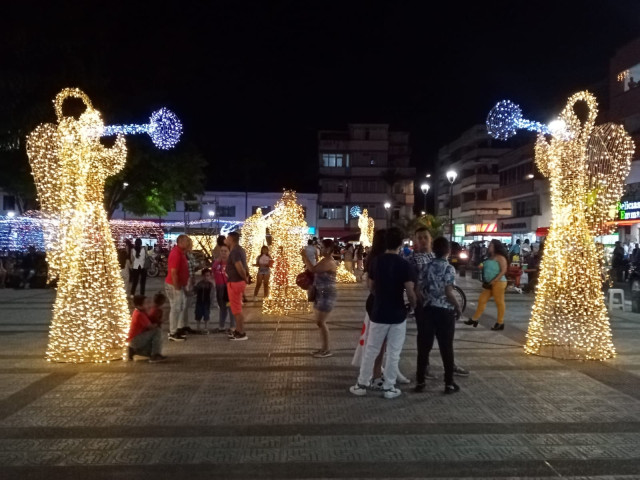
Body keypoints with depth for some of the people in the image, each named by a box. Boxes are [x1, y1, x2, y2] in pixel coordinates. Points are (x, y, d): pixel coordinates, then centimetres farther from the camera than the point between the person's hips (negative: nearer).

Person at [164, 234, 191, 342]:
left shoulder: (180, 252, 10)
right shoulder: (176, 253, -22)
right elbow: (173, 272, -25)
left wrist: (182, 285, 17)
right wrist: (177, 287, -21)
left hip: (179, 285, 10)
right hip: (174, 285, -10)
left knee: (179, 308, 17)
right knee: (175, 309, -3)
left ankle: (174, 330, 28)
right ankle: (173, 334, 6)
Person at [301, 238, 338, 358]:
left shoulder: (329, 262, -19)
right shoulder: (324, 260, 14)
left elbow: (313, 270, -29)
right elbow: (315, 271, 21)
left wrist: (305, 256, -19)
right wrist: (305, 259, 5)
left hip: (327, 295, -11)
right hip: (321, 294, 11)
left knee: (321, 322, -7)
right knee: (319, 322, 14)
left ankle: (327, 350, 2)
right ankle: (323, 348, 23)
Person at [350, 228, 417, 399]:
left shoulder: (375, 261, -2)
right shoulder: (404, 264, -12)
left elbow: (371, 287, 7)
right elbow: (410, 292, -13)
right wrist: (414, 306, 6)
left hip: (378, 313, 2)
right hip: (398, 315, -2)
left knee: (371, 350, 12)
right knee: (393, 353, 9)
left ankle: (361, 385, 19)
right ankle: (389, 387, 16)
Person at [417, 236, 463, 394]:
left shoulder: (426, 267, 3)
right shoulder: (449, 268, -11)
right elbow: (448, 293, -16)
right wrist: (458, 308, -2)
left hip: (428, 309, 4)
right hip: (445, 311, -4)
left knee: (424, 346, 8)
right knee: (446, 347, 5)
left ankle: (420, 381, 13)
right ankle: (449, 383, 12)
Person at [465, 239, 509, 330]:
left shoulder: (500, 257, -9)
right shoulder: (490, 257, 16)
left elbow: (503, 270, -16)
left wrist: (493, 281, -20)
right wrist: (485, 281, 9)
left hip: (498, 282, -9)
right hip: (489, 283, 9)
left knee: (499, 302, -2)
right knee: (482, 300, 7)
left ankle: (500, 323, 7)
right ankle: (474, 319, 12)